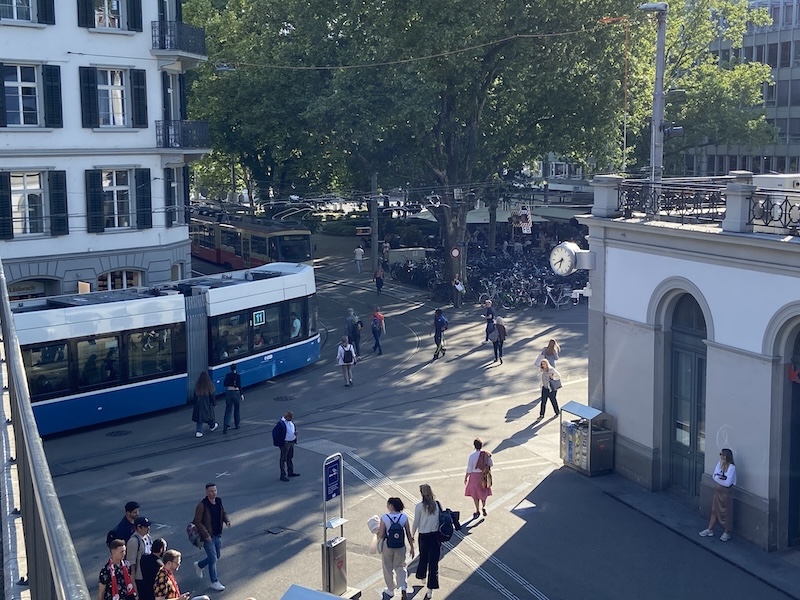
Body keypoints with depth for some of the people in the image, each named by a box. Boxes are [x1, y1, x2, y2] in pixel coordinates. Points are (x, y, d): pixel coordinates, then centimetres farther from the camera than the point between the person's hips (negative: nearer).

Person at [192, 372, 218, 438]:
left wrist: (196, 404, 13)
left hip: (199, 405, 2)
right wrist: (214, 403, 4)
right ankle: (212, 426, 43)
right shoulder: (210, 386, -16)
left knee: (200, 417, 8)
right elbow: (212, 396, -10)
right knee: (210, 414, 20)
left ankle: (198, 431, -3)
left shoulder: (197, 386, -7)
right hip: (207, 404, -2)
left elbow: (195, 396, 2)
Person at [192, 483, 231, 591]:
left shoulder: (219, 501, 0)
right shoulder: (202, 506, -19)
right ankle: (214, 582, 10)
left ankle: (199, 565, 43)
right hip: (208, 536, -7)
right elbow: (198, 522, -17)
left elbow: (223, 513, 15)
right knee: (213, 559, -4)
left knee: (217, 556, 19)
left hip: (218, 535, 7)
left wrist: (227, 520, -7)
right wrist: (206, 535, -21)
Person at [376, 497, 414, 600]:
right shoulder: (404, 518, -10)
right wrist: (411, 547, 6)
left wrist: (378, 531, 8)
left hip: (387, 546, -2)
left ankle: (390, 590, 33)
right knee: (399, 567, 20)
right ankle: (403, 588, 0)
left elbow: (380, 536, -14)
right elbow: (408, 534, -5)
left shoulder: (384, 518, -18)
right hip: (400, 547, 2)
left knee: (388, 568, 19)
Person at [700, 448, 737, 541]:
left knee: (726, 513, 6)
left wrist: (718, 478, -11)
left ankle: (727, 533, 20)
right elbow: (715, 476, -4)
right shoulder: (719, 464, 0)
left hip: (726, 492, -7)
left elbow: (728, 483, -24)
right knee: (714, 510, 15)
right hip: (717, 491, 7)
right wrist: (722, 479, -21)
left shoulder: (732, 467, -21)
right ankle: (710, 530, 26)